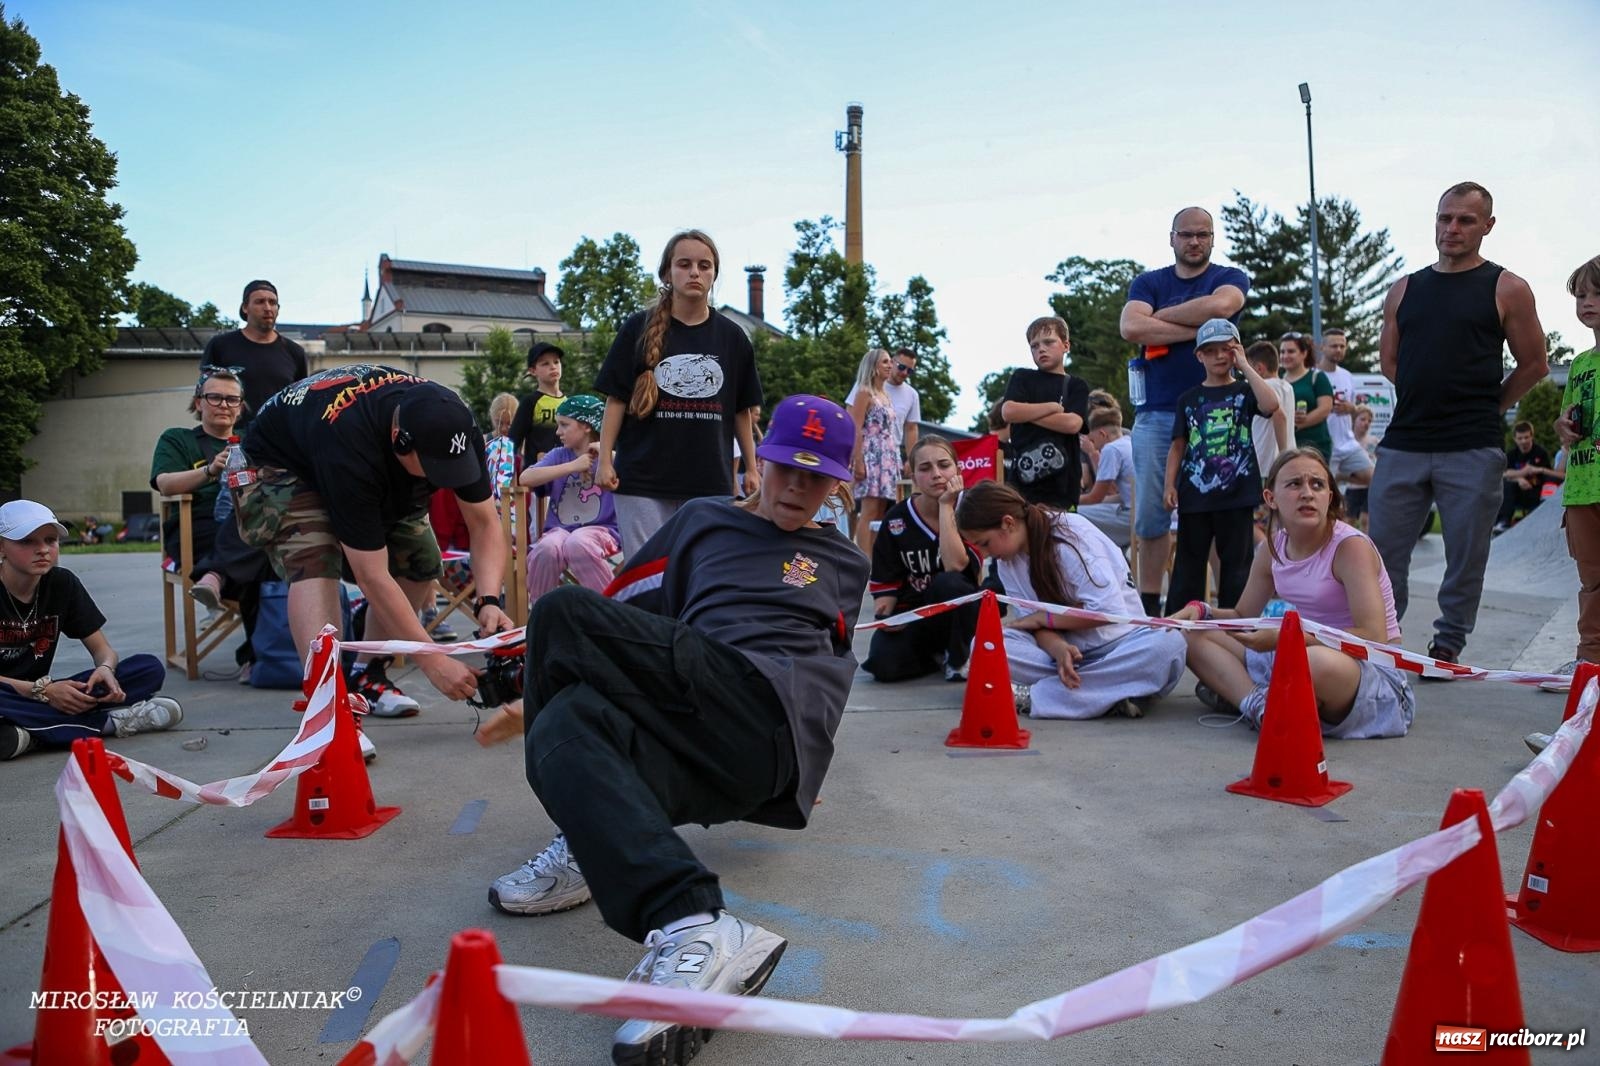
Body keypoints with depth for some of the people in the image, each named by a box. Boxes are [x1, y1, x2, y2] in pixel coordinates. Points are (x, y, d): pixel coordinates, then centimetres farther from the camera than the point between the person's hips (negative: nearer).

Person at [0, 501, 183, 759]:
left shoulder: (62, 583, 2)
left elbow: (102, 648, 3)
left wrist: (105, 669, -21)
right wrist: (41, 690, -27)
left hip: (41, 694, 5)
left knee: (150, 668, -11)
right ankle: (109, 722, -25)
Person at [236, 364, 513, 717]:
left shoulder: (453, 426, -28)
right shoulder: (349, 449, -44)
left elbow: (485, 524, -19)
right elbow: (373, 577, -41)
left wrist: (489, 601, -35)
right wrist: (433, 661, -40)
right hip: (280, 468, -6)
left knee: (420, 560, -5)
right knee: (314, 563, -31)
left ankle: (369, 677, 8)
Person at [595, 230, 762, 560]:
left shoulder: (732, 337, 8)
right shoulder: (639, 329, 3)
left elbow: (742, 410, 13)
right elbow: (616, 399, 2)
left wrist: (751, 468, 13)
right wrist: (605, 460, -4)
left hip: (711, 482, 2)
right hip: (642, 481, -2)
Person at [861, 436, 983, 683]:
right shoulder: (897, 519, -4)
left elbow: (955, 566, -27)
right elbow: (885, 580, 1)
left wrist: (946, 506, -22)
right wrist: (884, 615, -20)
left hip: (960, 614, -2)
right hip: (911, 616, 2)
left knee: (947, 582, -36)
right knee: (883, 666, -27)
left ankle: (959, 657, -9)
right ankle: (936, 652, 7)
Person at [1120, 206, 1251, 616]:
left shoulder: (1230, 278, 10)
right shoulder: (1148, 282, 13)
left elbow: (1218, 306, -15)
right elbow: (1131, 327, -8)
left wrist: (1159, 316, -4)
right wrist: (1198, 328, -11)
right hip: (1156, 413, 1)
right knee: (1150, 515, 2)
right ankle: (1148, 602, 10)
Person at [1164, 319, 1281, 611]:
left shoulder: (1244, 392, 5)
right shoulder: (1189, 399, 9)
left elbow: (1271, 404, -18)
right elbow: (1178, 446, 9)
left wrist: (1244, 365, -11)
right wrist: (1170, 484, -1)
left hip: (1236, 492, -1)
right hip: (1194, 492, 2)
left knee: (1236, 562, 5)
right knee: (1189, 563, 6)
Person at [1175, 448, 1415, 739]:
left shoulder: (1351, 546, -16)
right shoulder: (1272, 548, 3)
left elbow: (1374, 638, -26)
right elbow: (1244, 617, 16)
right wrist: (1201, 610, -5)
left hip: (1372, 672, -7)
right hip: (1295, 658, 7)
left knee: (1319, 661, -43)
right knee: (1192, 634, 0)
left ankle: (1237, 692, -13)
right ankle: (1259, 703, -20)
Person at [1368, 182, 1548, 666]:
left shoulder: (1507, 289, 2)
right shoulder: (1405, 290, 11)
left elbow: (1533, 364, 7)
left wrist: (1484, 408, 9)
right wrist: (1426, 403, 12)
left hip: (1473, 449, -3)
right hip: (1403, 444, 3)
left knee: (1466, 555, 4)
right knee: (1383, 552, 3)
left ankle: (1448, 644, 16)